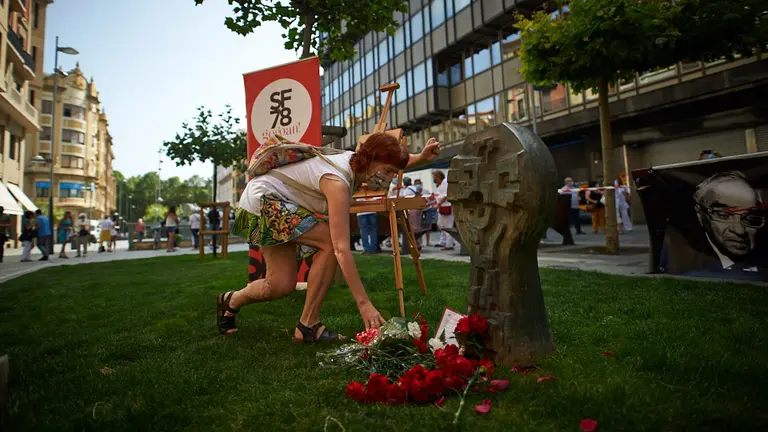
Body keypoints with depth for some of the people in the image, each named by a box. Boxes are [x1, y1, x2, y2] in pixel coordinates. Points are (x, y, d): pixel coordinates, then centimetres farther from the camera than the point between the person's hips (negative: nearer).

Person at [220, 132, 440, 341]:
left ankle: (230, 301, 29)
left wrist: (420, 157, -1)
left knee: (281, 286, 1)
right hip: (263, 199, -8)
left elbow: (390, 163, 18)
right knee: (330, 243, -23)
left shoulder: (356, 161, -7)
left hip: (276, 203, 9)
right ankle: (308, 325, -12)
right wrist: (364, 303, -38)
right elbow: (342, 249, -38)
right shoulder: (338, 182, -33)